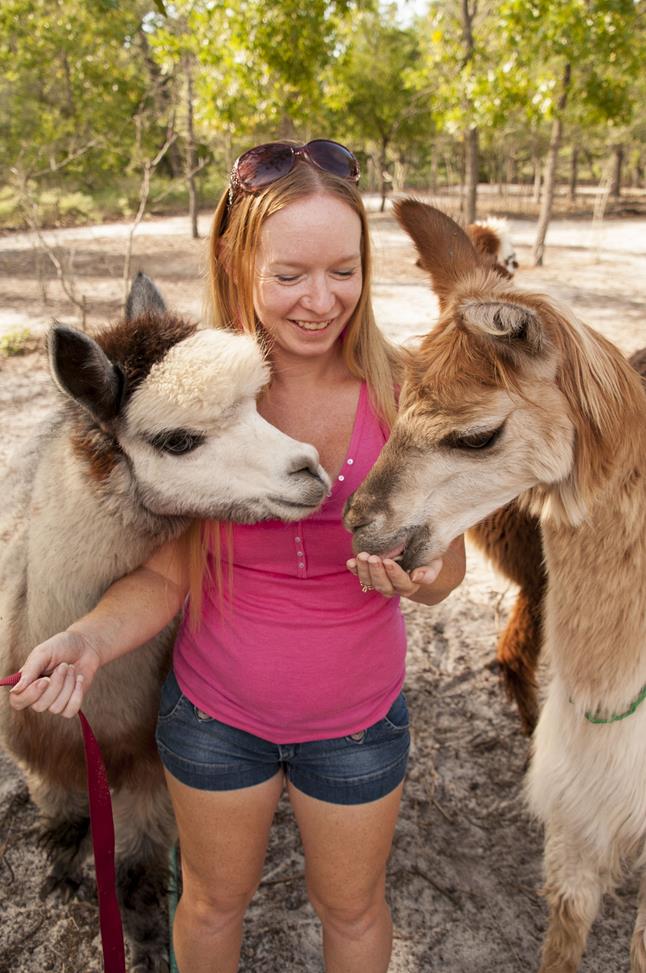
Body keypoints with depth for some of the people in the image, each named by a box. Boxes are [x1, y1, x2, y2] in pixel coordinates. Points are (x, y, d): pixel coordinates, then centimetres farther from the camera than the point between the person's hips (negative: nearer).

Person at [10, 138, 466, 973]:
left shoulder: (399, 391, -17)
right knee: (214, 902, 27)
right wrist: (89, 640, -30)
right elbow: (165, 573, -11)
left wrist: (418, 576, -31)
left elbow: (448, 566, -8)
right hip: (213, 714, 1)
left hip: (357, 719, 0)